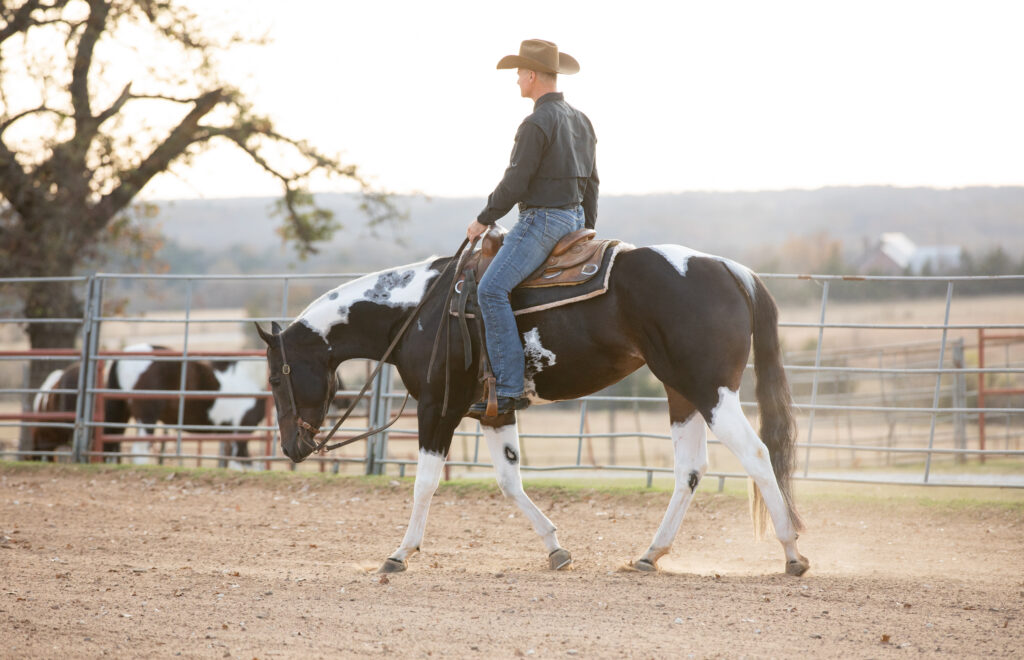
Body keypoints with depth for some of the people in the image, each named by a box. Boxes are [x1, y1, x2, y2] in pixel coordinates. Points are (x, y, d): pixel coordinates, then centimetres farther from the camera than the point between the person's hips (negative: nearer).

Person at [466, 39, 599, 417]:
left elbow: (515, 182, -17)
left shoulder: (537, 123, -15)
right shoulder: (581, 121, 15)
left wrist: (484, 220, -6)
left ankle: (509, 389, -25)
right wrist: (587, 232, 27)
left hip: (542, 220, -10)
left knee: (491, 289, -17)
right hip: (574, 219, 10)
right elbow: (591, 184, 20)